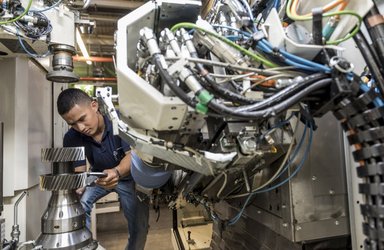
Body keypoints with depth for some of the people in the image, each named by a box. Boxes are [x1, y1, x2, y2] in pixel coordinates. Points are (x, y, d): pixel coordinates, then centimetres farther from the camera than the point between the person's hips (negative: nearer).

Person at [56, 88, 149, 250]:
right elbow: (78, 171, -18)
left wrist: (116, 172, -58)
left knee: (139, 228, -6)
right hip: (98, 175, 3)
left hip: (128, 176, -2)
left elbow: (132, 155, -36)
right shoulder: (71, 138, -19)